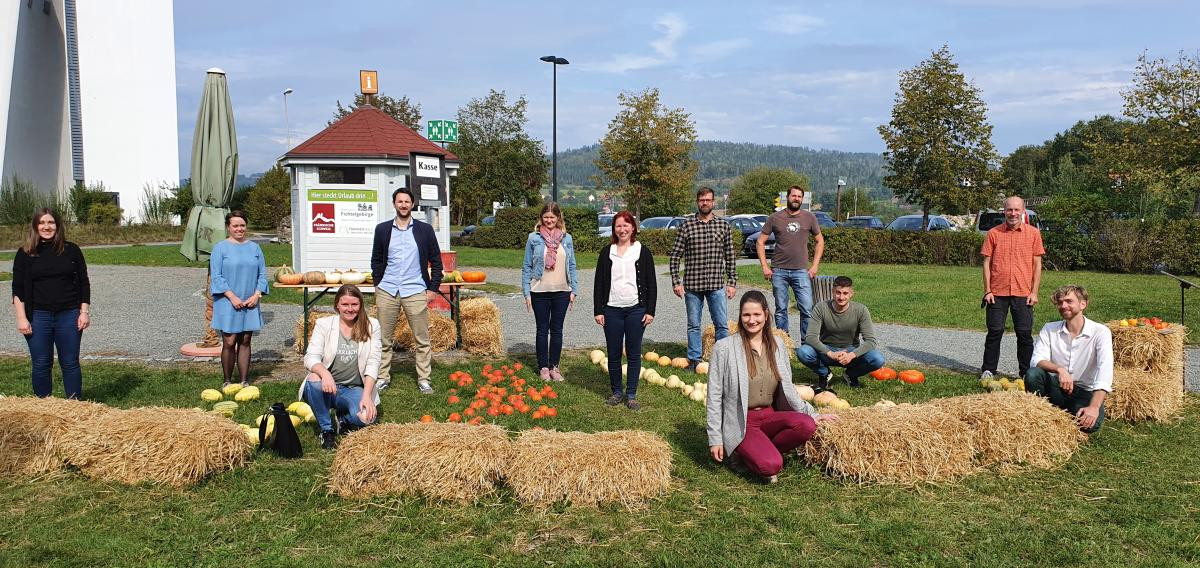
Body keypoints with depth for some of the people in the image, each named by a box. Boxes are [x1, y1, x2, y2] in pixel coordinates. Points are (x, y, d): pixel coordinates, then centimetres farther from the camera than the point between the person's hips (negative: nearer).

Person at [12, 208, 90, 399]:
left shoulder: (71, 250, 3)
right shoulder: (25, 253, 2)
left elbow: (84, 283, 6)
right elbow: (18, 290, 2)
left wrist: (84, 312, -1)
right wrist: (22, 318, -5)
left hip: (69, 315, 0)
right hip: (38, 317, 0)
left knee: (70, 363, 4)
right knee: (41, 365, 5)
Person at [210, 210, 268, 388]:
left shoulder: (254, 247, 10)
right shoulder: (220, 248, -2)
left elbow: (262, 273, 9)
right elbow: (216, 276, -7)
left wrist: (256, 295, -5)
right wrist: (232, 297, -14)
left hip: (249, 303, 3)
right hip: (227, 303, -3)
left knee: (245, 341, 7)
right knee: (229, 342, -4)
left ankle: (244, 381, 13)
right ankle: (228, 382, 9)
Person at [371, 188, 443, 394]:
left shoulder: (425, 229, 4)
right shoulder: (382, 229, 7)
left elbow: (436, 261, 5)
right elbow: (376, 260, 14)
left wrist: (433, 288, 0)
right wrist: (377, 285, 5)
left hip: (415, 292, -1)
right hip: (387, 292, 1)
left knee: (422, 340, 1)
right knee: (384, 339, 6)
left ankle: (424, 379, 10)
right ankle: (382, 378, 16)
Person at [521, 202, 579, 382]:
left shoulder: (566, 238, 4)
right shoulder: (534, 238, -2)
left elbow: (572, 266, 9)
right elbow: (527, 267, 0)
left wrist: (574, 290, 4)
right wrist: (527, 293, -5)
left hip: (561, 291, 2)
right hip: (540, 292, -2)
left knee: (557, 330, 8)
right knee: (542, 330, 6)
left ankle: (554, 366, 19)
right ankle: (543, 367, 16)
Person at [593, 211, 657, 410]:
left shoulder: (642, 252, 3)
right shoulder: (607, 252, 7)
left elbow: (651, 283, 3)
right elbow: (599, 283, 8)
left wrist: (650, 311, -4)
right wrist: (598, 311, 1)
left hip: (636, 310, -1)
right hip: (612, 310, 2)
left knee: (634, 354, 3)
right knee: (613, 354, 5)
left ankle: (631, 394, 13)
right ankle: (617, 392, 20)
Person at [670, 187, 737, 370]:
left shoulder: (723, 226, 5)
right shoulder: (687, 226, 1)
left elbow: (730, 257, 9)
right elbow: (675, 255, 2)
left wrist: (732, 282, 4)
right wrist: (676, 282, -4)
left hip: (717, 285, 1)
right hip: (692, 285, -1)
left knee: (722, 325, 3)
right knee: (693, 325, 9)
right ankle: (694, 360, 20)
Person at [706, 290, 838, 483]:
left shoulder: (777, 344, 7)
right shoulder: (724, 348, -9)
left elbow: (787, 388, 15)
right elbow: (714, 396, -7)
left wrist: (812, 413, 5)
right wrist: (715, 438, -8)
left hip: (770, 416, 5)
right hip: (740, 422, -5)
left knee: (807, 425, -25)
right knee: (771, 466, -28)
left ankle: (760, 452, -3)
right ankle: (743, 454, 6)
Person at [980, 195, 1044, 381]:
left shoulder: (1033, 233, 4)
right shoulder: (994, 233, 4)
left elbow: (1037, 264, 5)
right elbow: (987, 263, 5)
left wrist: (1034, 292, -1)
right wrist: (987, 291, -1)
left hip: (1023, 293, 0)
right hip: (997, 293, 0)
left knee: (1025, 334, 4)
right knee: (995, 332, 4)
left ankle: (1026, 373, 15)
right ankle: (988, 371, 14)